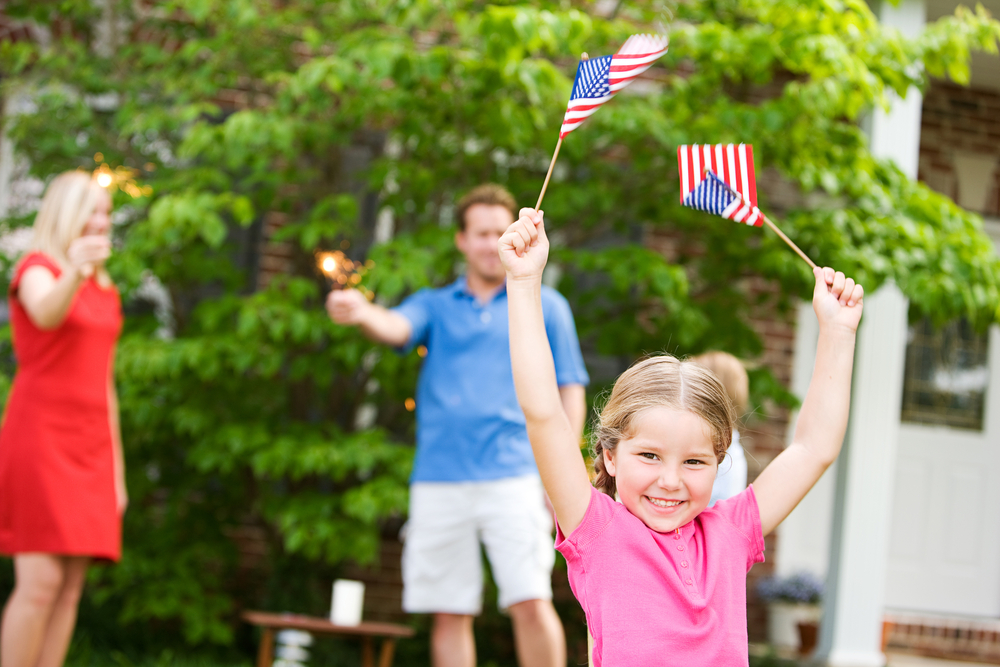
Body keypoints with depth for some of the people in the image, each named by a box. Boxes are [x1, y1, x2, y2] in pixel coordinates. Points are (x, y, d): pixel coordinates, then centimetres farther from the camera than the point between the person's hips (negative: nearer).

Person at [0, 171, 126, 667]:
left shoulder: (105, 291, 19)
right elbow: (46, 314, -29)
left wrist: (117, 470, 17)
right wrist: (74, 273, -51)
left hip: (88, 445, 7)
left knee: (71, 587, 1)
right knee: (41, 582, -13)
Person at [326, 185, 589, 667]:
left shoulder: (545, 305, 12)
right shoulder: (435, 305, 14)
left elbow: (569, 390, 10)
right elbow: (397, 326, -8)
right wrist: (362, 314, -32)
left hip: (514, 477, -2)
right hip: (439, 479, 2)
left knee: (531, 603, -14)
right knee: (449, 613, 3)